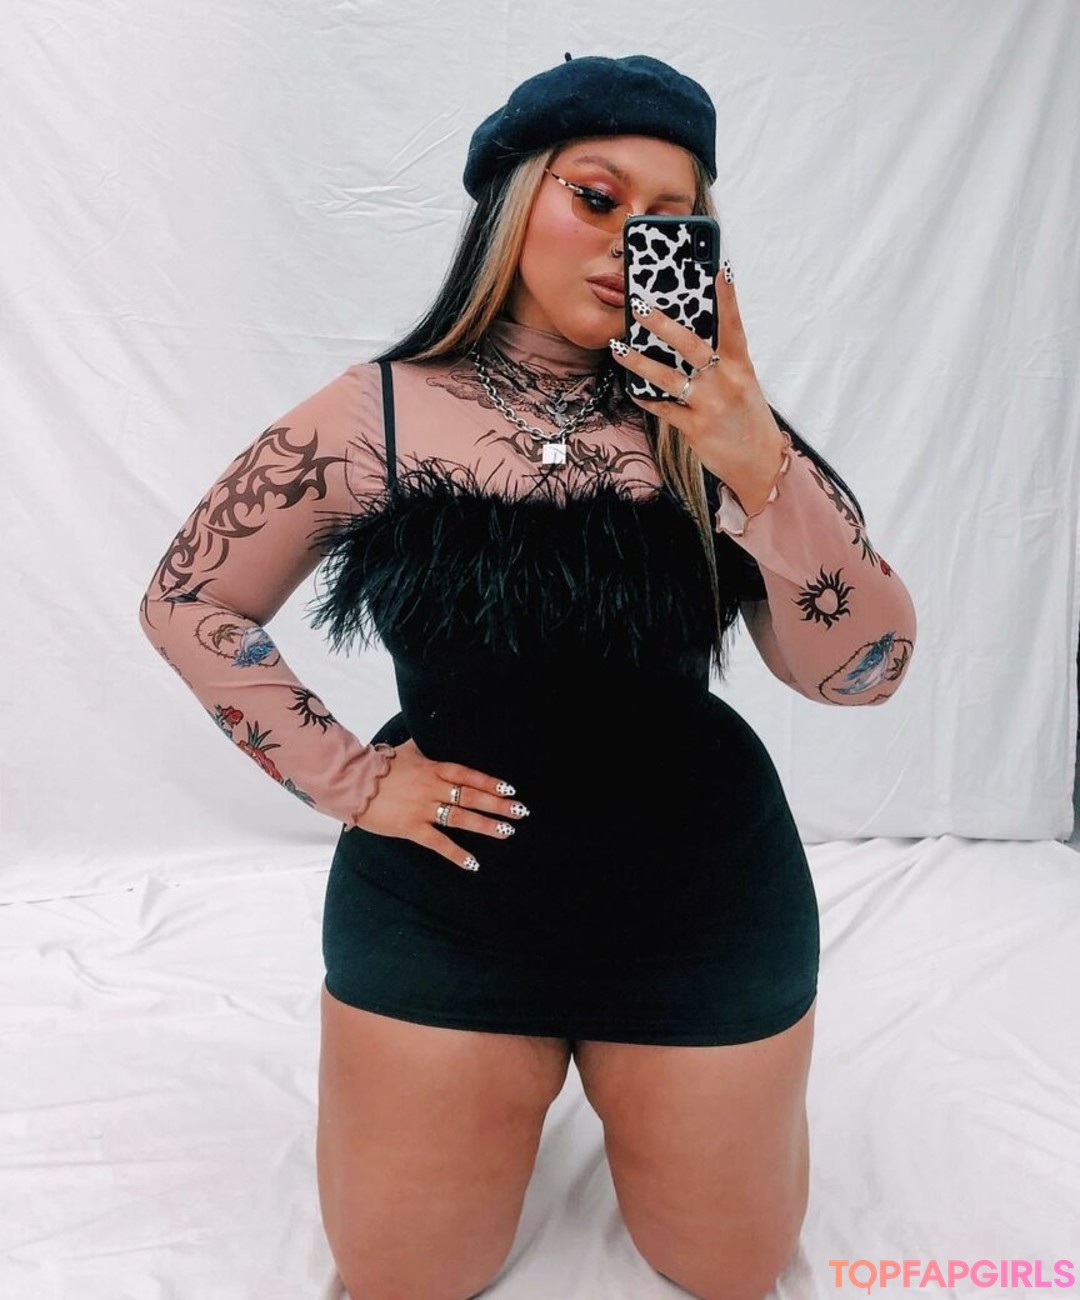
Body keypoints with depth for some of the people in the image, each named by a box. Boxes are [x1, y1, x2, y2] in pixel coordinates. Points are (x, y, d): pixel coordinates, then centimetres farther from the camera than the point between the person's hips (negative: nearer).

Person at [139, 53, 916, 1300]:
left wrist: (762, 471, -27)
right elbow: (187, 603, 0)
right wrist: (348, 779, -8)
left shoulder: (703, 419, -8)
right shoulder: (375, 415, -9)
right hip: (443, 905, 0)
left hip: (705, 903, 1)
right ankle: (528, 1073, 42)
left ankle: (613, 1073, 46)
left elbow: (864, 670, -12)